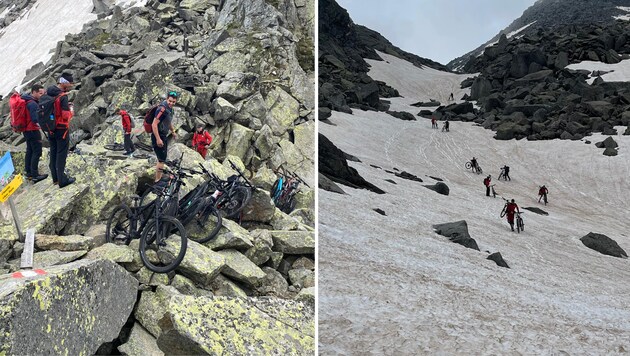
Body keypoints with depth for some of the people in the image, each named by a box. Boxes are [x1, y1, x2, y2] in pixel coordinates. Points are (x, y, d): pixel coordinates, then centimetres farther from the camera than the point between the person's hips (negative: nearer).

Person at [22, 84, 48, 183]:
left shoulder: (27, 100, 8)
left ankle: (28, 173, 26)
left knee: (30, 151, 18)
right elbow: (35, 120, -27)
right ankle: (35, 175, -4)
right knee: (37, 152, -6)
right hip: (33, 130, -10)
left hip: (26, 130, 10)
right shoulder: (32, 104, -22)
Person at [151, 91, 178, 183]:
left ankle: (160, 176, 40)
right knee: (161, 160, -5)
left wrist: (173, 132, 31)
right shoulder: (162, 109, -25)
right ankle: (157, 180, 4)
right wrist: (158, 139, -30)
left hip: (164, 136, 10)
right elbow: (154, 124, -29)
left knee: (162, 158, 23)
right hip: (158, 137, -10)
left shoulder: (169, 108, 6)